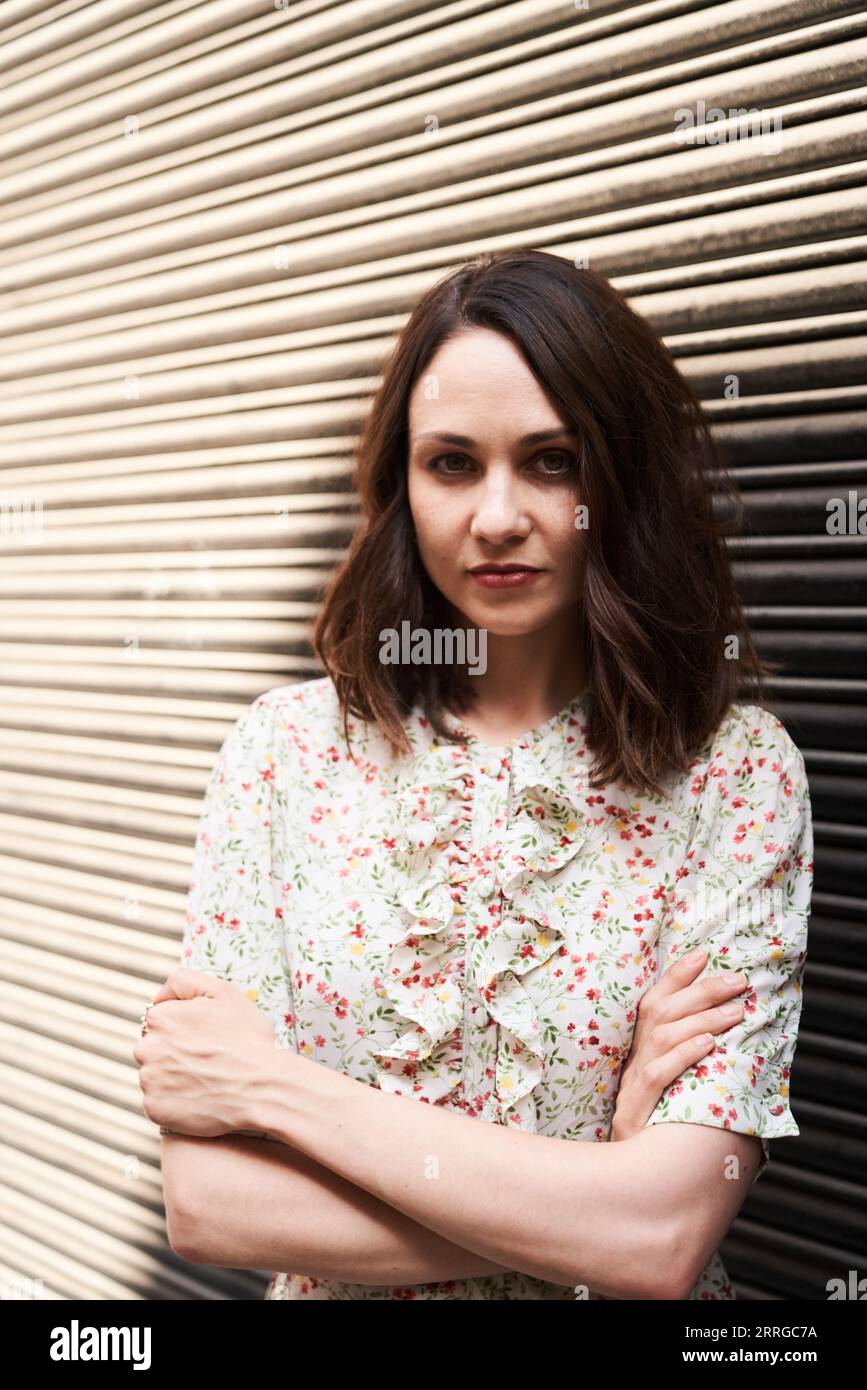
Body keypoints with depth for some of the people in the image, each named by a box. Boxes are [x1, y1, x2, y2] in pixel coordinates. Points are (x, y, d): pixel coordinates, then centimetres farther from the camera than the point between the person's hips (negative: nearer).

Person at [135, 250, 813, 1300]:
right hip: (327, 1296, 0)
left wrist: (274, 1085, -14)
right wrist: (595, 1199, -15)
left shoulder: (734, 768, -9)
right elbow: (205, 1205, -10)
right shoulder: (287, 748, -5)